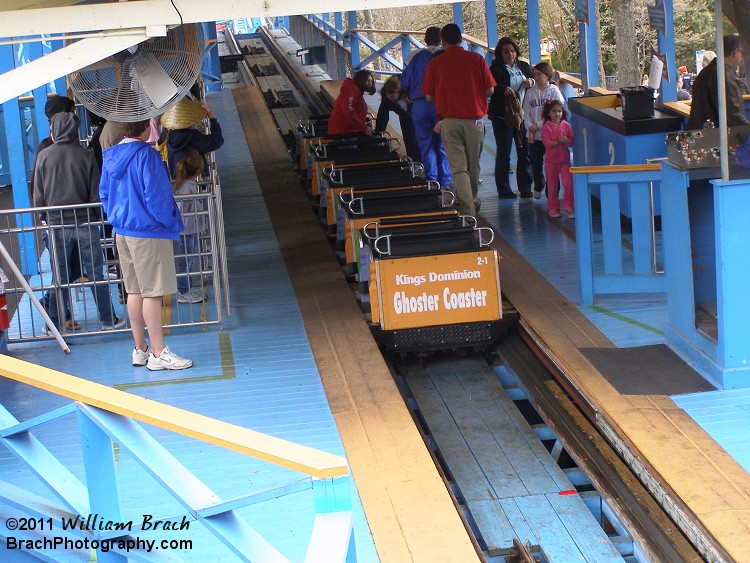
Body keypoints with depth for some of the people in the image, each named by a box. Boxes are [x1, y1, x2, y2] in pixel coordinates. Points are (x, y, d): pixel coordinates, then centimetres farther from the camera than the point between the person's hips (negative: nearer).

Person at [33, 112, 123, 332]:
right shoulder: (86, 155, -5)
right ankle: (108, 320, 10)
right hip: (85, 223, -1)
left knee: (60, 276, 9)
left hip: (57, 224, 1)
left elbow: (38, 196, 2)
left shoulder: (44, 156, -2)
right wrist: (96, 218, 12)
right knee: (96, 274, 6)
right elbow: (96, 193, -3)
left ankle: (55, 323, 13)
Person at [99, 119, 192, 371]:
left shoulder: (111, 156, 7)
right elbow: (155, 195, -18)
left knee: (135, 290, 14)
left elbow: (104, 192, 15)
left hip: (122, 232, 8)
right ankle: (158, 353, -2)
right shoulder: (146, 154, -17)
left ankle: (140, 349, 20)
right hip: (148, 232, -8)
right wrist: (170, 222, -5)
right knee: (152, 292, -4)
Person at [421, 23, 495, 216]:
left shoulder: (435, 63, -2)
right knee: (473, 166, 17)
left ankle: (468, 210, -16)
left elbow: (429, 97, 0)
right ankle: (472, 202, 33)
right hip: (474, 119, 2)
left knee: (458, 167, -4)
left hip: (449, 121, -1)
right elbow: (489, 90, -1)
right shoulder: (477, 59, -1)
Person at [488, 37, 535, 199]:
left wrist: (532, 82, -5)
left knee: (525, 152, 7)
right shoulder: (495, 69, -4)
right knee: (503, 153, 2)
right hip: (502, 117, -4)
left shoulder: (524, 66, 11)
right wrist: (504, 90, -33)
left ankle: (525, 188, 16)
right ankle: (503, 190, 9)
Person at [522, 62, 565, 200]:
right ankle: (538, 187, 33)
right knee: (536, 163, 11)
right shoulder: (530, 92, 6)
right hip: (534, 136, 3)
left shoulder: (554, 91, -4)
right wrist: (530, 128, -9)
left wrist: (538, 125, -11)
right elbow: (526, 112, 7)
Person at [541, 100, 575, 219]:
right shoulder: (546, 127, -6)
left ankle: (567, 206, 6)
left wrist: (565, 141, -20)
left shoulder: (566, 125, 1)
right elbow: (546, 143, -15)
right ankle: (553, 208, 18)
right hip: (551, 160, -1)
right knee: (552, 185, 7)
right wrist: (558, 142, -25)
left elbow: (572, 141, 0)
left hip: (564, 159, 2)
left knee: (568, 183, -9)